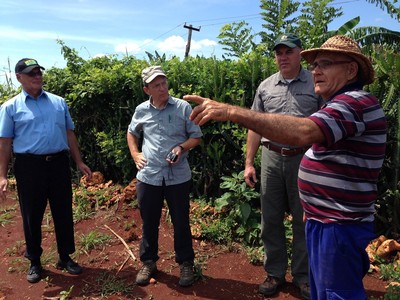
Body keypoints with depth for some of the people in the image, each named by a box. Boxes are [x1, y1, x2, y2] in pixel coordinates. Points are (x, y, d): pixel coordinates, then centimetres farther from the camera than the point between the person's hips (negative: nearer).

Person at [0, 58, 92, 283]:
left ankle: (65, 257, 27)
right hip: (29, 166, -2)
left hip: (59, 163, 3)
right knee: (32, 216, 9)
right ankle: (34, 262, 27)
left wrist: (79, 162, 10)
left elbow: (70, 133, 13)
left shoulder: (59, 102, 10)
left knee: (64, 213, 10)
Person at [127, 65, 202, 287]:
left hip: (178, 177, -2)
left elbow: (196, 137, 3)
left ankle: (185, 264, 27)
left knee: (181, 222, 8)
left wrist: (182, 147, -16)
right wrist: (135, 155, 8)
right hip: (148, 176, 2)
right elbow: (131, 133, 23)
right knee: (149, 222, 13)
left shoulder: (183, 107, -3)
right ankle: (148, 262, 33)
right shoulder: (141, 110, 5)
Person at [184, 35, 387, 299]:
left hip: (339, 226, -10)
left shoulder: (356, 102, -19)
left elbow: (303, 132, -38)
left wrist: (231, 111, -40)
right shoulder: (344, 103, 17)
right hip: (326, 221, 10)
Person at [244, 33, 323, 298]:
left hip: (304, 159, -2)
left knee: (303, 221, 8)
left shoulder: (316, 84, 0)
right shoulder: (265, 87, 8)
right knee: (271, 219, 10)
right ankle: (275, 274, 27)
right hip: (272, 158, 3)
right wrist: (249, 163, 5)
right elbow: (255, 126, 9)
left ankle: (303, 277, 26)